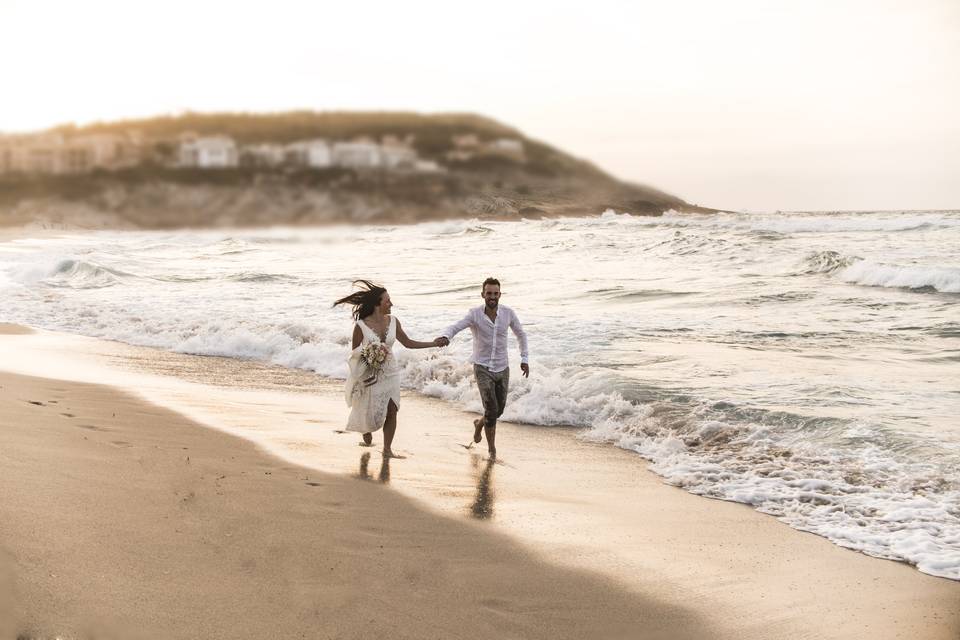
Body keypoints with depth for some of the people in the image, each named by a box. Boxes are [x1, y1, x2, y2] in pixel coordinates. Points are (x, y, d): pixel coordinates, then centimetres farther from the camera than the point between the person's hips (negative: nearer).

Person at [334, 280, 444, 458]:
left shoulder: (393, 322, -3)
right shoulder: (361, 326, -16)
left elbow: (407, 343, 6)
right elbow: (355, 354, -8)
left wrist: (434, 344, 1)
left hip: (390, 373, 4)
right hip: (370, 376, -4)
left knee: (392, 411, -3)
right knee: (371, 414, 6)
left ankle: (387, 449, 9)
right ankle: (367, 431, 43)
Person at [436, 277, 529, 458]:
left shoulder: (508, 313, -6)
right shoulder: (475, 314, -14)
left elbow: (520, 334, 11)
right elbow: (454, 328, -27)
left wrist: (524, 359, 9)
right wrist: (445, 337, -50)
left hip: (502, 368, 4)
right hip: (483, 368, -4)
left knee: (498, 410, 13)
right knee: (491, 409, -15)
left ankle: (480, 423, 47)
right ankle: (492, 448, 5)